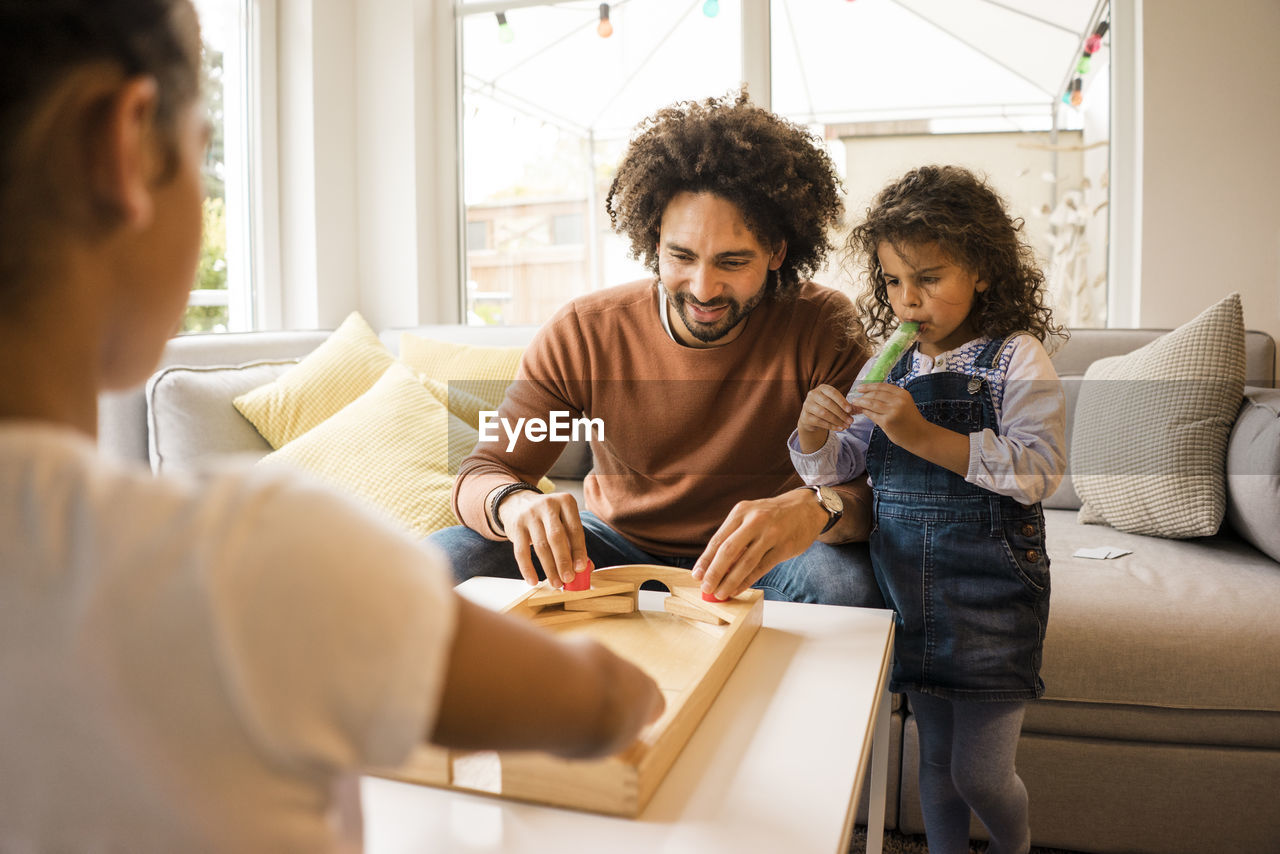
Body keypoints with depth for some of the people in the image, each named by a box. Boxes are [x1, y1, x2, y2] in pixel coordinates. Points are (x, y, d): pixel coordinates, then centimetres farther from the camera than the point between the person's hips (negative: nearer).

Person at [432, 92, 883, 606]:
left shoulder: (825, 328, -19)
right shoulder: (580, 333, -15)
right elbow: (482, 474, -13)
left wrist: (817, 507, -49)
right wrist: (514, 502, -39)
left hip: (753, 565, -1)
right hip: (616, 546, 2)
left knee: (847, 581, -34)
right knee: (444, 560, -20)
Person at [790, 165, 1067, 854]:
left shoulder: (1015, 358, -8)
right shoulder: (888, 368, 5)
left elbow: (1039, 469, -21)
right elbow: (836, 468, 6)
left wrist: (926, 436, -30)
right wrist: (813, 434, -16)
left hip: (990, 589, -4)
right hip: (907, 585, 4)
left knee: (980, 774, 6)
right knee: (935, 759, 18)